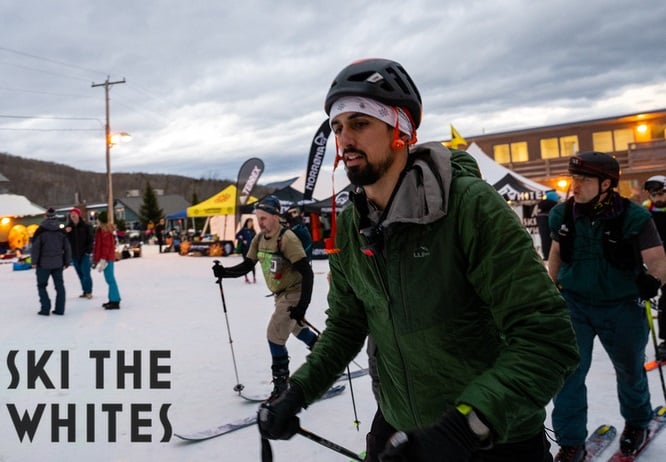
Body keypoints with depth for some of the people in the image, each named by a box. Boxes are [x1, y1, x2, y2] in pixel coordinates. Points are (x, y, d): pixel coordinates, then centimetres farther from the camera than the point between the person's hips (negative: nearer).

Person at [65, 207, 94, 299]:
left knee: (86, 273, -7)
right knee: (80, 274, 10)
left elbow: (90, 239, -4)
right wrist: (66, 232, -15)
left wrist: (88, 250, -10)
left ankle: (89, 291, 3)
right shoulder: (68, 227, 5)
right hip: (74, 254, 4)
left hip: (84, 253, -4)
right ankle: (85, 291, 17)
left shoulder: (85, 226, -5)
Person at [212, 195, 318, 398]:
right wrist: (224, 272, -14)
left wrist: (302, 305, -32)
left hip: (294, 293, -9)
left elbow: (307, 273, -27)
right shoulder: (259, 239, 0)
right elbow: (246, 266, 4)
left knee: (274, 334, -13)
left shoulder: (287, 239, -25)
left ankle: (281, 383, -1)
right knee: (298, 328, 24)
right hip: (280, 294, 9)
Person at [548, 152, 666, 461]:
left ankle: (637, 423, 49)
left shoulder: (634, 217, -19)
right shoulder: (562, 214, -9)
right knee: (568, 372, -2)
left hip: (620, 308, -1)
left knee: (630, 370, 20)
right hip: (573, 304, 2)